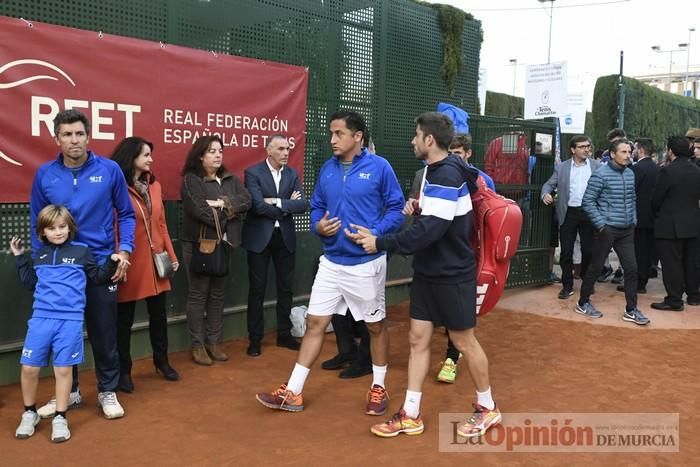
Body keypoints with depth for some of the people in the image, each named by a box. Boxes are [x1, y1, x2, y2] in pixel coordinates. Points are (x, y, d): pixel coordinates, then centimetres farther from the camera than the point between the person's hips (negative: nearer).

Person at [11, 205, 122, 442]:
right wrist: (20, 258, 19)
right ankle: (29, 413, 25)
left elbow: (97, 278, 9)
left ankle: (60, 418, 16)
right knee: (29, 367, 3)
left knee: (63, 369, 1)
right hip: (41, 317, 3)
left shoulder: (81, 251, 5)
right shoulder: (39, 254, 14)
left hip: (70, 320, -3)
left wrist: (112, 263, -5)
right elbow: (30, 283, 21)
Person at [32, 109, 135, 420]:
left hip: (101, 265, -2)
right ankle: (69, 392, 30)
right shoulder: (45, 174, -2)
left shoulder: (109, 170, -6)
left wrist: (124, 250, -9)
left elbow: (126, 214, 2)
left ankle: (108, 392, 24)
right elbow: (36, 223, 7)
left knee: (104, 333, 8)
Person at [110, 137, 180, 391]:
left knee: (159, 314, 17)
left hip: (155, 261, 6)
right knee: (124, 319, 8)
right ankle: (124, 371, 23)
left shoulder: (154, 185, 7)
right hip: (130, 263, -6)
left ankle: (162, 361, 35)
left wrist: (171, 255, 10)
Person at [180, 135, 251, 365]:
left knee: (218, 294, 11)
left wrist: (222, 203, -15)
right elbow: (200, 211, -19)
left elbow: (246, 200, -2)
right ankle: (198, 345, 10)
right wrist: (228, 214, -10)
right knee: (198, 294, 2)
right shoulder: (191, 179, -6)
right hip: (198, 244, -6)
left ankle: (214, 342, 21)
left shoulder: (230, 178, 12)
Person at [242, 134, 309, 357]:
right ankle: (255, 338, 15)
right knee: (257, 289, 4)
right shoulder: (253, 173, -8)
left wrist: (278, 202, -17)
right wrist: (288, 206, -11)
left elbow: (304, 204, -5)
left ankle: (284, 334, 25)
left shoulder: (292, 174, 5)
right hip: (259, 237, -4)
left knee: (285, 287, 11)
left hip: (285, 236, 4)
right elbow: (258, 206, -20)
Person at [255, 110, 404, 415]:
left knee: (375, 325, 11)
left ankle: (378, 387, 30)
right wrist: (318, 226, -7)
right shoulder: (327, 169, 5)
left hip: (366, 262, -4)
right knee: (315, 323, 6)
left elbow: (396, 208, -7)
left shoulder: (379, 167, -9)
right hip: (331, 262, 4)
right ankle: (293, 393, 14)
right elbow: (317, 206, 14)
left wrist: (375, 234, -21)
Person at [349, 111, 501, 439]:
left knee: (464, 341, 6)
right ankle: (411, 415, 16)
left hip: (452, 275, -8)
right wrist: (419, 206, 4)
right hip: (427, 273, 9)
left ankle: (487, 408, 26)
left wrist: (380, 243, -25)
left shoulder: (448, 175, -22)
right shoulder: (436, 169, 8)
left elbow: (429, 230, -29)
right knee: (418, 339, 8)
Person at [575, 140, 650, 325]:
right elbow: (588, 201, -12)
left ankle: (631, 310, 14)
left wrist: (633, 220, 10)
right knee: (595, 267, 5)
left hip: (627, 230, 6)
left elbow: (632, 199, 17)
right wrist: (601, 224, -14)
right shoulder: (600, 175, -12)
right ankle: (583, 303, 22)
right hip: (607, 230, -6)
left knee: (632, 268, 4)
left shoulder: (630, 174, 7)